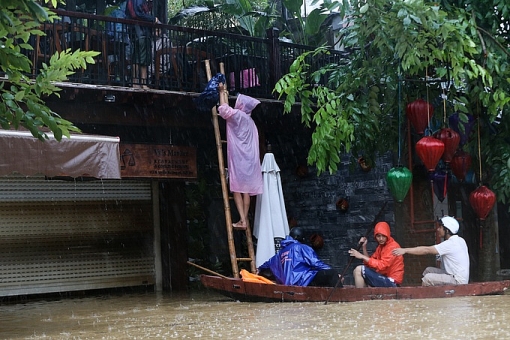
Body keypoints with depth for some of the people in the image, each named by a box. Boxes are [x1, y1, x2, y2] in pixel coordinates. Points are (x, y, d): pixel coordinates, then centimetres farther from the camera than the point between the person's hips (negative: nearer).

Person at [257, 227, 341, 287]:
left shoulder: (281, 252, 24)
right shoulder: (302, 248, 4)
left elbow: (270, 262, 44)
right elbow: (315, 263, -7)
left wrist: (260, 269, 63)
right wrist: (330, 270, -2)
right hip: (304, 280, -8)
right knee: (332, 273, -11)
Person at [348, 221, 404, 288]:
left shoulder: (393, 246, -13)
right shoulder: (381, 246, 15)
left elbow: (381, 265, -25)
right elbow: (368, 263, 10)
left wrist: (362, 256, -23)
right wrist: (364, 247, -1)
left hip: (392, 282, -10)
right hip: (384, 278, 10)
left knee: (359, 270, -15)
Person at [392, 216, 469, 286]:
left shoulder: (451, 244, -19)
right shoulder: (460, 241, 10)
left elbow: (426, 250, -19)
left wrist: (405, 250, -18)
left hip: (459, 281, -10)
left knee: (427, 278, -19)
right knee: (428, 270, 10)